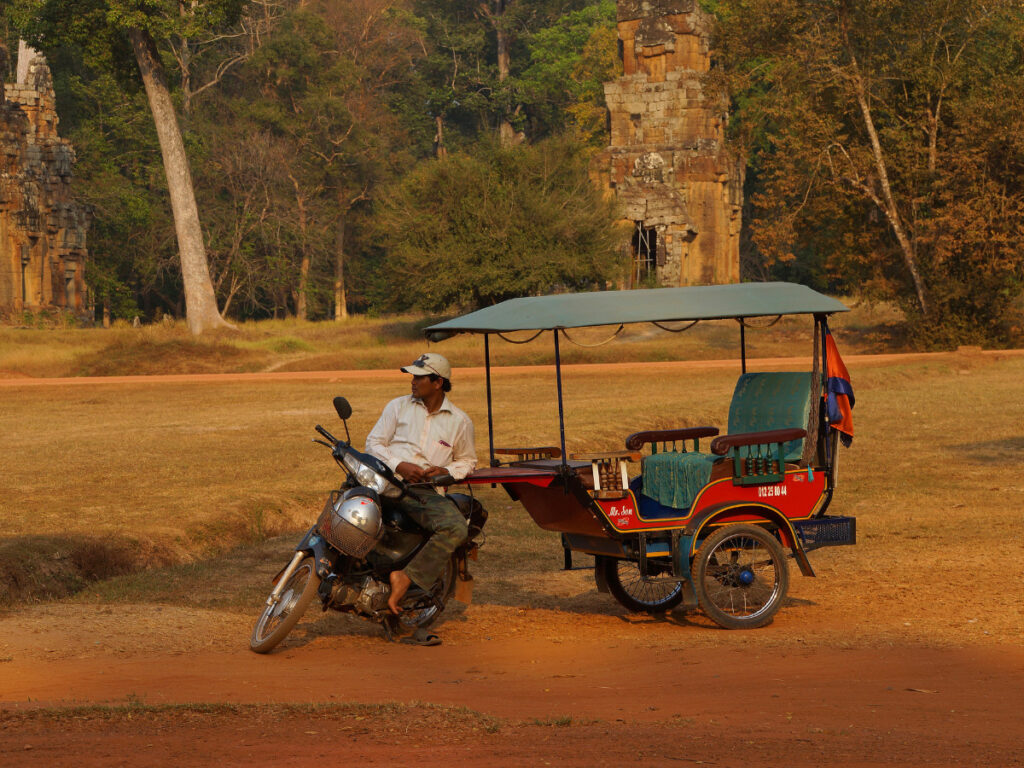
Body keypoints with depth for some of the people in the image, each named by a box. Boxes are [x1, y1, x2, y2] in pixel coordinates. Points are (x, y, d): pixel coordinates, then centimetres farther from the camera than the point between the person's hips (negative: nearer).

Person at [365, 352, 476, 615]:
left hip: (427, 490, 0)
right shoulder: (398, 406, 16)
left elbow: (467, 460, 25)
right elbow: (373, 442, 12)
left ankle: (406, 578, -28)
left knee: (456, 528, -31)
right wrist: (399, 465, -8)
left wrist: (447, 471, 1)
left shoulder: (460, 421, 16)